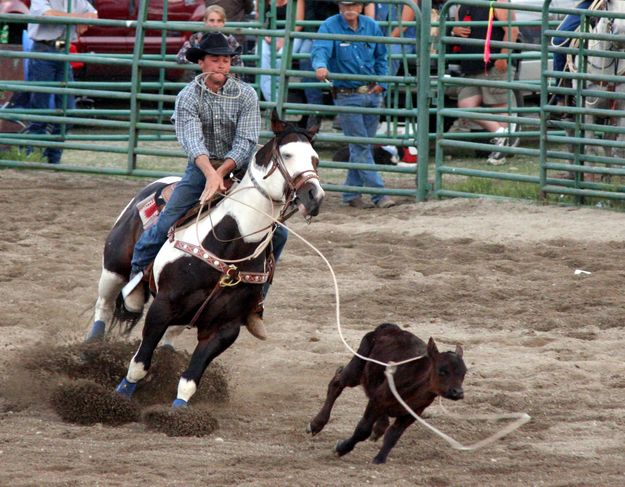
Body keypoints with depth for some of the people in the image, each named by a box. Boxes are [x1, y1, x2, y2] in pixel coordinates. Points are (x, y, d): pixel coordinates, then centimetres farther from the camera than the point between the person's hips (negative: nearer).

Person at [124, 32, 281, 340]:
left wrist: (222, 172, -26)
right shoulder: (188, 97, -6)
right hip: (201, 169, -1)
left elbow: (246, 143, -11)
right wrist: (211, 174, -38)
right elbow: (192, 139, -21)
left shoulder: (245, 95, -3)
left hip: (239, 169, 1)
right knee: (167, 224, -19)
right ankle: (137, 270, 9)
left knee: (276, 233, -12)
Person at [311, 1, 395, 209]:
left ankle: (351, 194, 18)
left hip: (372, 94, 5)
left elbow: (381, 58, 17)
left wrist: (381, 83, 4)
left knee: (363, 146, 9)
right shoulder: (329, 27, -8)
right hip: (347, 96, -5)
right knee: (360, 147, -7)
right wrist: (320, 66, -47)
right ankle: (379, 194, -7)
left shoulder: (371, 26, 6)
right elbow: (320, 50, -26)